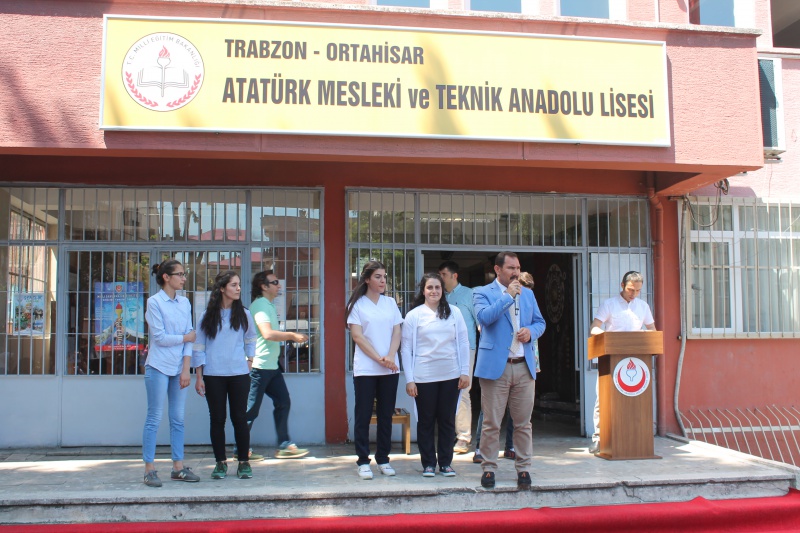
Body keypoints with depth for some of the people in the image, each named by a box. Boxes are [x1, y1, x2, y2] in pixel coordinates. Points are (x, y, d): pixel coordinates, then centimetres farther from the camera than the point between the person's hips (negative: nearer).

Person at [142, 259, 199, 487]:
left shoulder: (184, 303, 9)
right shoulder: (154, 302, -6)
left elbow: (190, 336, 6)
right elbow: (160, 337, -12)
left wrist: (186, 369, -1)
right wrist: (186, 337, -1)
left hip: (179, 368, 5)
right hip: (158, 367, -5)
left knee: (178, 419, 8)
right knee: (154, 418, 0)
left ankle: (178, 467, 16)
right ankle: (149, 470, 6)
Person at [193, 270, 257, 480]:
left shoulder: (243, 315, 6)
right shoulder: (208, 316, 2)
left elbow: (251, 339, 20)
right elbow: (199, 347, 4)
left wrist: (249, 362, 9)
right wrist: (199, 377, 0)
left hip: (239, 375, 1)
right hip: (213, 376, -1)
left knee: (239, 417, 2)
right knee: (217, 419, 4)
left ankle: (244, 462, 11)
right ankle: (220, 463, 15)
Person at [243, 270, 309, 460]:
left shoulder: (269, 305, 18)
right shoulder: (260, 305, -14)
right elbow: (267, 333, -26)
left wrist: (290, 337, 18)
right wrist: (292, 335, -18)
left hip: (272, 365, 10)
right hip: (259, 365, -10)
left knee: (283, 402, 6)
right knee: (252, 409, -2)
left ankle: (284, 446, 10)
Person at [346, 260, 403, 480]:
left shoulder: (390, 303, 11)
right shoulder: (357, 304, 0)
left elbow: (396, 332, 7)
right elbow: (357, 336, -6)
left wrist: (390, 357, -10)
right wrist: (378, 359, -13)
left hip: (390, 369, 4)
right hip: (365, 369, -3)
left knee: (386, 415, 7)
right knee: (363, 415, 0)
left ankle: (383, 459, 16)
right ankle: (363, 462, 6)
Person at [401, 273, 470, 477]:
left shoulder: (454, 312, 4)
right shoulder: (414, 315, 0)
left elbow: (463, 343, 6)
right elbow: (406, 348, -1)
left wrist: (465, 372, 0)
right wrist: (409, 379, -6)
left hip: (450, 376, 2)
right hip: (424, 377, -1)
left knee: (447, 420, 9)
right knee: (426, 421, 7)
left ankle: (446, 463, 20)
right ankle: (428, 463, 18)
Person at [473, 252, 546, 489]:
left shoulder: (527, 293, 16)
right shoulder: (482, 292, 1)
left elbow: (540, 322, 19)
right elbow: (484, 317, -17)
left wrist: (531, 331, -3)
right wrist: (509, 296, -15)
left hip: (524, 366, 4)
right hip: (495, 367, -4)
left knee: (523, 423, 8)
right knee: (491, 423, 1)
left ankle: (523, 468, 19)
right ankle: (488, 468, 13)